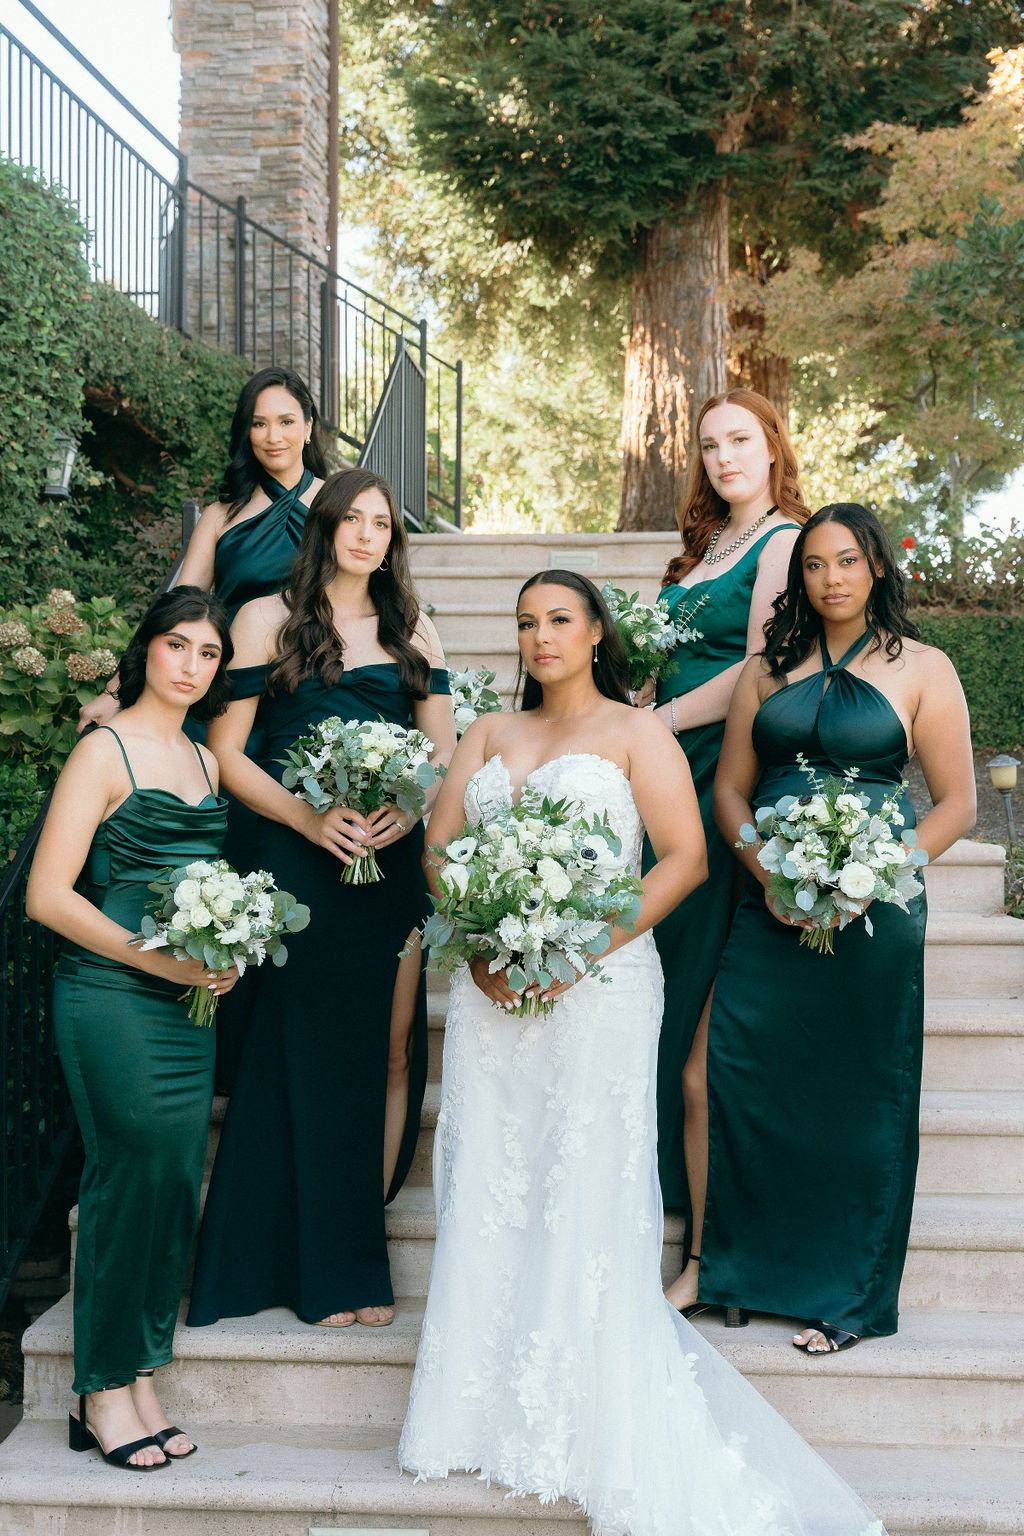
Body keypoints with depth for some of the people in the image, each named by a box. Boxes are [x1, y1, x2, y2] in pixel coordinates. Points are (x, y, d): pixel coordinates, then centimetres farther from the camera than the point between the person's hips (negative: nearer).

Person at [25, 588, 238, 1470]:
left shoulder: (204, 762, 16)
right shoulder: (106, 751, -6)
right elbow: (47, 895, -12)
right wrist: (160, 959, -16)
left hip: (189, 1003, 7)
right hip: (111, 998, -7)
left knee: (177, 1185, 6)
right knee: (130, 1180, -6)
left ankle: (143, 1381, 16)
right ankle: (103, 1393, 7)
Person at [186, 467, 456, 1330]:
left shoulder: (412, 631, 15)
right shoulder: (269, 620, 5)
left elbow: (446, 754, 11)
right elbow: (227, 754, -1)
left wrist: (409, 810, -9)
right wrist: (308, 818, -14)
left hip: (394, 864, 3)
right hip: (301, 864, -3)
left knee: (393, 1049, -1)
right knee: (314, 1056, 1)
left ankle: (358, 1251, 12)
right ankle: (327, 1269, 13)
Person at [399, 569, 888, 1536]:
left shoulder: (636, 733, 3)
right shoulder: (489, 736, 16)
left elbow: (685, 857, -6)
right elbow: (439, 848, 10)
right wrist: (478, 947, -7)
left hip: (599, 987, -4)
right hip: (491, 987, 4)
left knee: (584, 1200, -3)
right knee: (487, 1194, 4)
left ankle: (595, 1435, 6)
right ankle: (489, 1415, 14)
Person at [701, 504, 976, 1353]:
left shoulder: (922, 669, 2)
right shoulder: (770, 668, 11)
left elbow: (957, 804, -1)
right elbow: (730, 788, 10)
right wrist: (765, 870, -8)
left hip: (872, 910, -3)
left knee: (859, 1092, 2)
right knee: (741, 1075, 0)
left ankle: (852, 1294, 16)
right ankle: (749, 1269, 17)